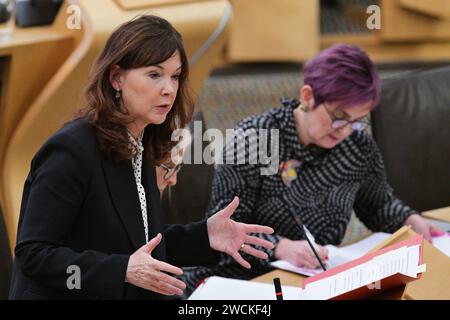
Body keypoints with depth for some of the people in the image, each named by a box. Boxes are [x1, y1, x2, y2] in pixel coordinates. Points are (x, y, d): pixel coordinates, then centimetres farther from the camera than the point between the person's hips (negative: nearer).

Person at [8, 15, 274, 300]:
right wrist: (123, 270, -26)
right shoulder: (73, 149, -16)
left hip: (132, 293, 7)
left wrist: (204, 236, 0)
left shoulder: (141, 150, 7)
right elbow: (33, 253, -18)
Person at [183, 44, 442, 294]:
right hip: (241, 282, -2)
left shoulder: (359, 146, 2)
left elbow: (378, 205, 20)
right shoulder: (252, 140, -13)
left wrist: (410, 220, -1)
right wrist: (280, 247, -30)